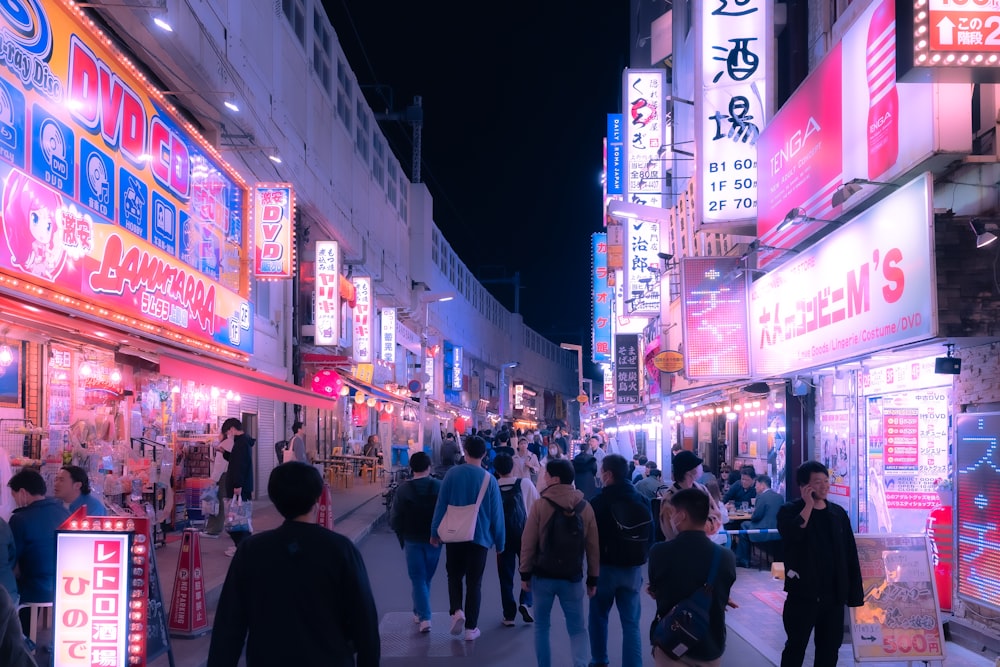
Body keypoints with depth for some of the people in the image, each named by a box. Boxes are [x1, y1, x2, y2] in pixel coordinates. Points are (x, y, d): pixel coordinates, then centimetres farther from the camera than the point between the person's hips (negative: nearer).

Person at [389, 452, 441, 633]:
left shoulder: (404, 489, -10)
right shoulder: (440, 487, -9)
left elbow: (394, 519, -8)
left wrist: (402, 535, 9)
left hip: (412, 540, -1)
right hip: (434, 540, 2)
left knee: (418, 578, 4)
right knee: (426, 577, 18)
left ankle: (424, 617, -7)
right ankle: (419, 611, 32)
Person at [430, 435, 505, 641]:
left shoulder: (453, 473, -6)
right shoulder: (490, 479, -6)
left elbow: (441, 504, -4)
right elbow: (497, 513, -2)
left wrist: (435, 532, 6)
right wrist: (499, 543, 8)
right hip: (480, 537, 0)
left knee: (454, 575, 18)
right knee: (474, 582, 9)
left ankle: (456, 610, -5)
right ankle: (471, 628, 11)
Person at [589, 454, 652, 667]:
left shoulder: (599, 502, -15)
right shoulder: (643, 501, -2)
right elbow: (651, 536, 5)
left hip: (605, 566, -2)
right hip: (633, 568, 3)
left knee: (598, 616, 18)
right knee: (631, 622, 6)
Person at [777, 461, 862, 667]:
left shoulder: (838, 513, 6)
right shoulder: (789, 511, -5)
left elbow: (851, 554, 8)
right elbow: (791, 537, -27)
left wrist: (855, 592, 5)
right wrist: (809, 505, -18)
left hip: (834, 595, 4)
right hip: (803, 594, -4)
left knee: (830, 647, 11)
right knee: (796, 647, 4)